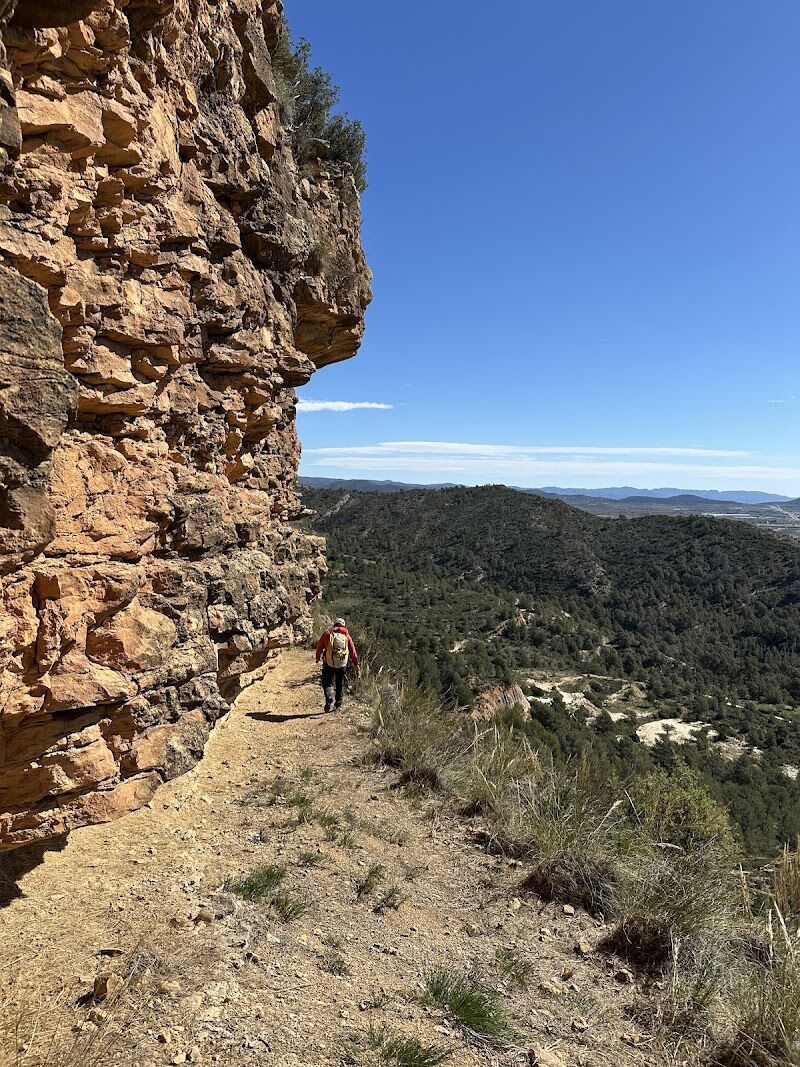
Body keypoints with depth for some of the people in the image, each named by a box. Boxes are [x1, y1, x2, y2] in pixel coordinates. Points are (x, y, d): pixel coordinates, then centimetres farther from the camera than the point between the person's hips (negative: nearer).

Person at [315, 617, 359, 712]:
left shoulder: (327, 634, 2)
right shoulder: (346, 635, 6)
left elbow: (319, 647, 9)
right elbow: (353, 651, 8)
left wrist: (318, 658, 26)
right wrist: (356, 664, 15)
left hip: (329, 663, -2)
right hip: (342, 664, 2)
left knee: (327, 683, 10)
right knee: (340, 685, 16)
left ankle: (329, 698, -13)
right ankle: (338, 705, 20)